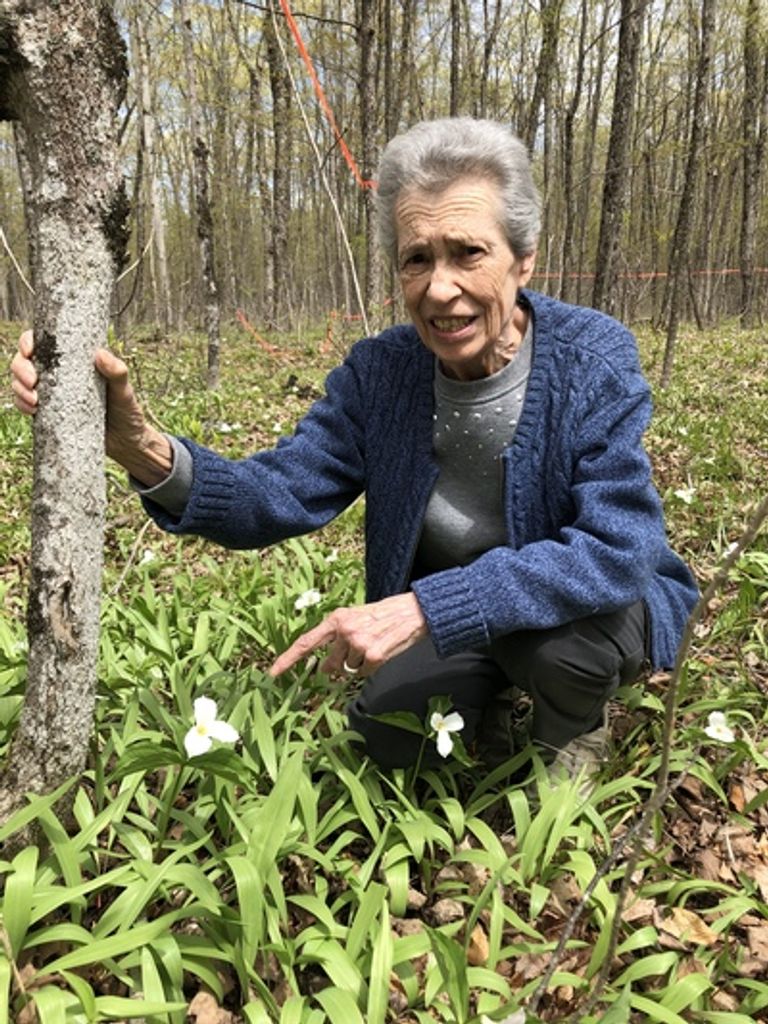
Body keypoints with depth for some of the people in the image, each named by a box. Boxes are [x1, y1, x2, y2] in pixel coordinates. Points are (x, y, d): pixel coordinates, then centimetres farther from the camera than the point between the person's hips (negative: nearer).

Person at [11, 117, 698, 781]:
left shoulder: (595, 358, -24)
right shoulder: (379, 373, -13)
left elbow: (616, 550, -33)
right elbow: (280, 497, -16)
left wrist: (424, 607, -43)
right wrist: (143, 451, -37)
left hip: (600, 610, -2)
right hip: (462, 625, 3)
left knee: (560, 631, -33)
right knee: (388, 732, -15)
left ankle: (574, 735, 3)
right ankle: (488, 699, 18)